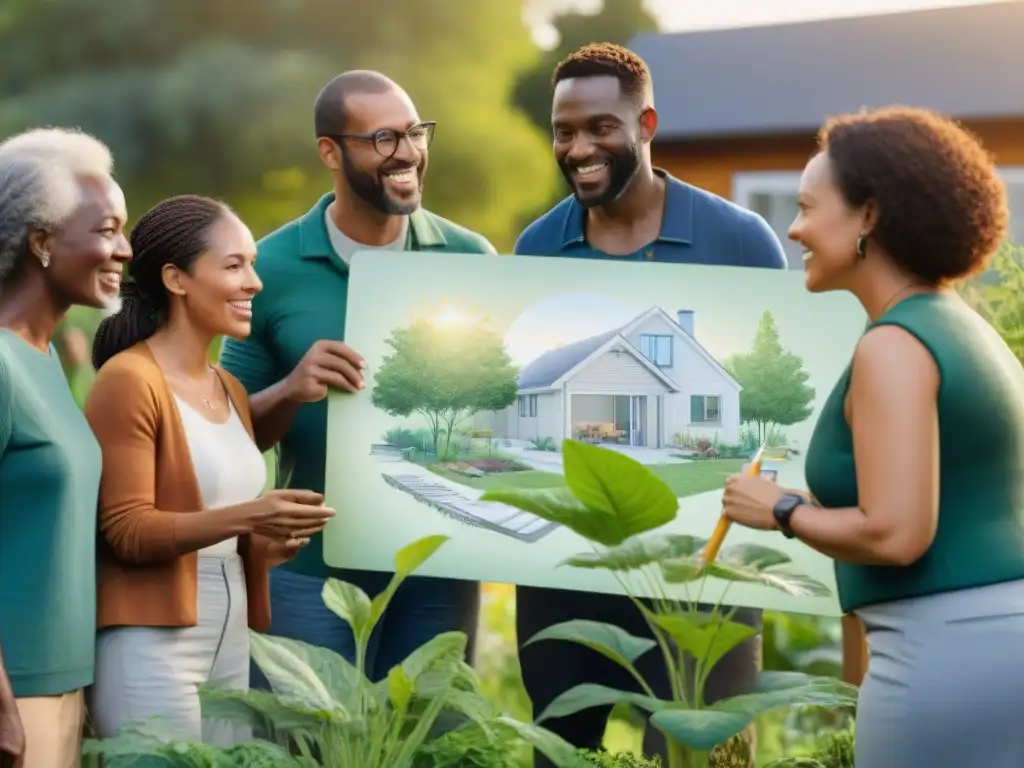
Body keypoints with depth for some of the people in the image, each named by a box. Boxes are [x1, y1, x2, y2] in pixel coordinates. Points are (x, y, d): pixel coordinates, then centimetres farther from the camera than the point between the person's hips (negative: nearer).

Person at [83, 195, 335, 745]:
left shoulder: (230, 390, 15)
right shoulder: (128, 380, -10)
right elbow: (126, 531, -15)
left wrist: (266, 541, 4)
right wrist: (246, 517, -26)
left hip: (230, 643, 8)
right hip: (152, 645, -8)